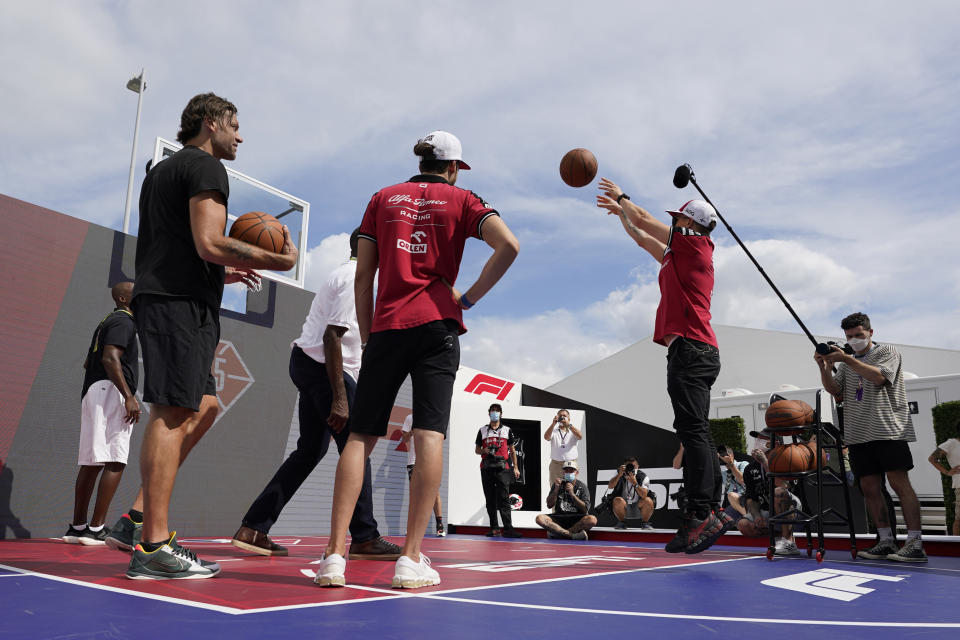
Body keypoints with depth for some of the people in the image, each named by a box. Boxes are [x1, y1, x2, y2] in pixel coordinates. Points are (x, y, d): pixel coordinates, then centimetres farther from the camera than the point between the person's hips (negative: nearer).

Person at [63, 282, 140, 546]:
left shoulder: (106, 322, 25)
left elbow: (88, 362, 29)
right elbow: (110, 358, -19)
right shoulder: (124, 320, -5)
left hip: (91, 392, 10)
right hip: (110, 390, -10)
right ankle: (96, 529, -15)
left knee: (91, 463, 9)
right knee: (115, 462, -12)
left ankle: (77, 527, 12)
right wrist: (129, 396, -24)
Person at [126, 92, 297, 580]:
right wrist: (280, 260, -8)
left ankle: (142, 517, 12)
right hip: (182, 303, -10)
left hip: (156, 298, 10)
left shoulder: (161, 170, 27)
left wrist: (220, 274, 28)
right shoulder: (207, 167, -4)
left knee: (200, 404, 14)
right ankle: (154, 547, -10)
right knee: (173, 413, -12)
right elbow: (209, 244, -17)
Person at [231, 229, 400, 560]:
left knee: (311, 449, 12)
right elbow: (332, 336, -20)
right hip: (321, 365, -11)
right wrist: (339, 398, -24)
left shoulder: (343, 274, 21)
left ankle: (252, 529, 13)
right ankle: (364, 538, 0)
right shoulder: (354, 277, -11)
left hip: (307, 361, 11)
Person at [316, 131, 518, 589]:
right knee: (429, 435, -6)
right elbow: (508, 246, -7)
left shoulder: (383, 198, 16)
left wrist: (367, 337, 14)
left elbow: (363, 276, 10)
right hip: (437, 325, -2)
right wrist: (468, 298, 0)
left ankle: (334, 555, -4)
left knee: (361, 436, 3)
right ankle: (411, 559, -9)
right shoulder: (460, 199, 11)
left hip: (387, 327, 2)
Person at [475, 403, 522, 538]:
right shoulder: (482, 430, 15)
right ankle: (494, 528, 9)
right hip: (486, 467, 2)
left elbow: (512, 450, 13)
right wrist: (484, 451, -6)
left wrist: (515, 467, 5)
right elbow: (476, 449, 17)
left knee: (504, 498, -11)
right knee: (490, 499, 3)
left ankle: (508, 528, -15)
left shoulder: (507, 430, 13)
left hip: (503, 467, -2)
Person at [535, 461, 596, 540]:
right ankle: (572, 534, -29)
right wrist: (556, 490, -9)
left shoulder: (582, 487, 5)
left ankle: (557, 532, -24)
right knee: (540, 518, -26)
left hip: (577, 520, -1)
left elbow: (585, 509, -6)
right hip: (559, 517, 1)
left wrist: (572, 494, -14)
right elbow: (549, 505, 4)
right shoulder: (558, 484, 10)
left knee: (592, 520, -34)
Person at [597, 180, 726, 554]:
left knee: (693, 430, -16)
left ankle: (702, 512, -20)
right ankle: (708, 514, 5)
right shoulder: (679, 256, 25)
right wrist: (619, 211, 47)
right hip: (698, 351, 10)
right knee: (696, 433, 5)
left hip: (689, 348, -10)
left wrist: (622, 197, 25)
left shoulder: (696, 243, 2)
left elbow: (644, 220, 8)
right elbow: (643, 238, 39)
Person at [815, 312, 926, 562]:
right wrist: (824, 367, -8)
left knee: (900, 483, -9)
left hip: (888, 429, -5)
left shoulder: (887, 351, 5)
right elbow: (834, 389, 9)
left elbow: (879, 377, -14)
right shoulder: (847, 362, 20)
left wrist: (846, 359, -17)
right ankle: (886, 541, 9)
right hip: (859, 434, 6)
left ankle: (915, 543, -9)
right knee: (869, 488, 3)